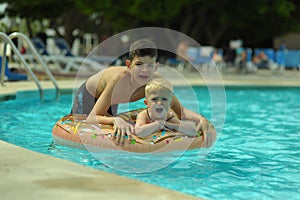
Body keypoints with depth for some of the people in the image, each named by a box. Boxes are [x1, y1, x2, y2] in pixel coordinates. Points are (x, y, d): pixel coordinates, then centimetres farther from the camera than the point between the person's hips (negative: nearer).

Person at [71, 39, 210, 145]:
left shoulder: (157, 81, -34)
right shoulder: (120, 79, -47)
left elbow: (181, 111, -26)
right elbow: (91, 118, -47)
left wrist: (201, 119, -47)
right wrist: (116, 120, -66)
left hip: (112, 103, 5)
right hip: (88, 95, -5)